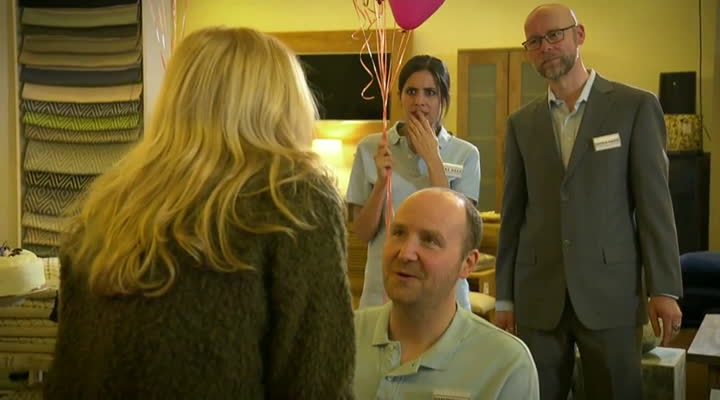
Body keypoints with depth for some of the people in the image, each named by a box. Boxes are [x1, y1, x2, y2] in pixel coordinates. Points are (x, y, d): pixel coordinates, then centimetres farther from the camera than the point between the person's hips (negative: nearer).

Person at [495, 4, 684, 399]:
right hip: (538, 296, 3)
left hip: (610, 292, -3)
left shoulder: (635, 106, 0)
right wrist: (504, 296, 8)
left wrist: (664, 289, -7)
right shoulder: (522, 123, 10)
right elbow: (513, 214, 10)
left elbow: (654, 203, -3)